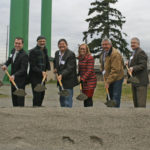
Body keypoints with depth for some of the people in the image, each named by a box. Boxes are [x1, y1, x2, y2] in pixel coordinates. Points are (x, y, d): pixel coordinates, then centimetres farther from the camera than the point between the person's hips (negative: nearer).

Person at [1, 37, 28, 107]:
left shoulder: (24, 55, -20)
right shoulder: (13, 51, 4)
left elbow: (23, 70, -25)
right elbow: (10, 59, 24)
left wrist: (14, 76, -37)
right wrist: (5, 65, 4)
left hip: (20, 79, -8)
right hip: (13, 78, 8)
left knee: (20, 96, -5)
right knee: (13, 96, 16)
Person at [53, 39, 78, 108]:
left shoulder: (71, 54, -15)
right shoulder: (57, 53, 9)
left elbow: (69, 68, -22)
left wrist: (62, 75, -33)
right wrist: (55, 68, 9)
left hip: (68, 80, -8)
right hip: (61, 80, 8)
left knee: (68, 99, -9)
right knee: (62, 99, 16)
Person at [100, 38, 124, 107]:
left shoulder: (115, 54, -22)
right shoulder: (103, 53, 10)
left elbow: (115, 70, -26)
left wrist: (108, 81, -25)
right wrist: (103, 71, 10)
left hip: (117, 79, -9)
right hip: (108, 79, 9)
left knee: (115, 99, -11)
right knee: (109, 98, 15)